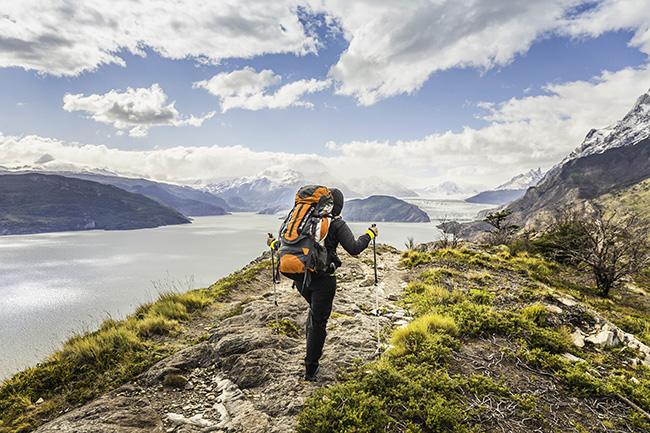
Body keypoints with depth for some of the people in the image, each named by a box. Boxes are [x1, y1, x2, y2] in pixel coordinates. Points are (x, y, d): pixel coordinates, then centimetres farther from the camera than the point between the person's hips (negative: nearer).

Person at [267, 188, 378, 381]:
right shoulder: (337, 224, -8)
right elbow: (354, 248, -14)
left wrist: (273, 244, 29)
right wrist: (370, 234, 2)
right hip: (323, 279, -5)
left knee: (315, 309, 31)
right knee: (319, 321, 7)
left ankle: (313, 347, 31)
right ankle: (310, 368, 14)